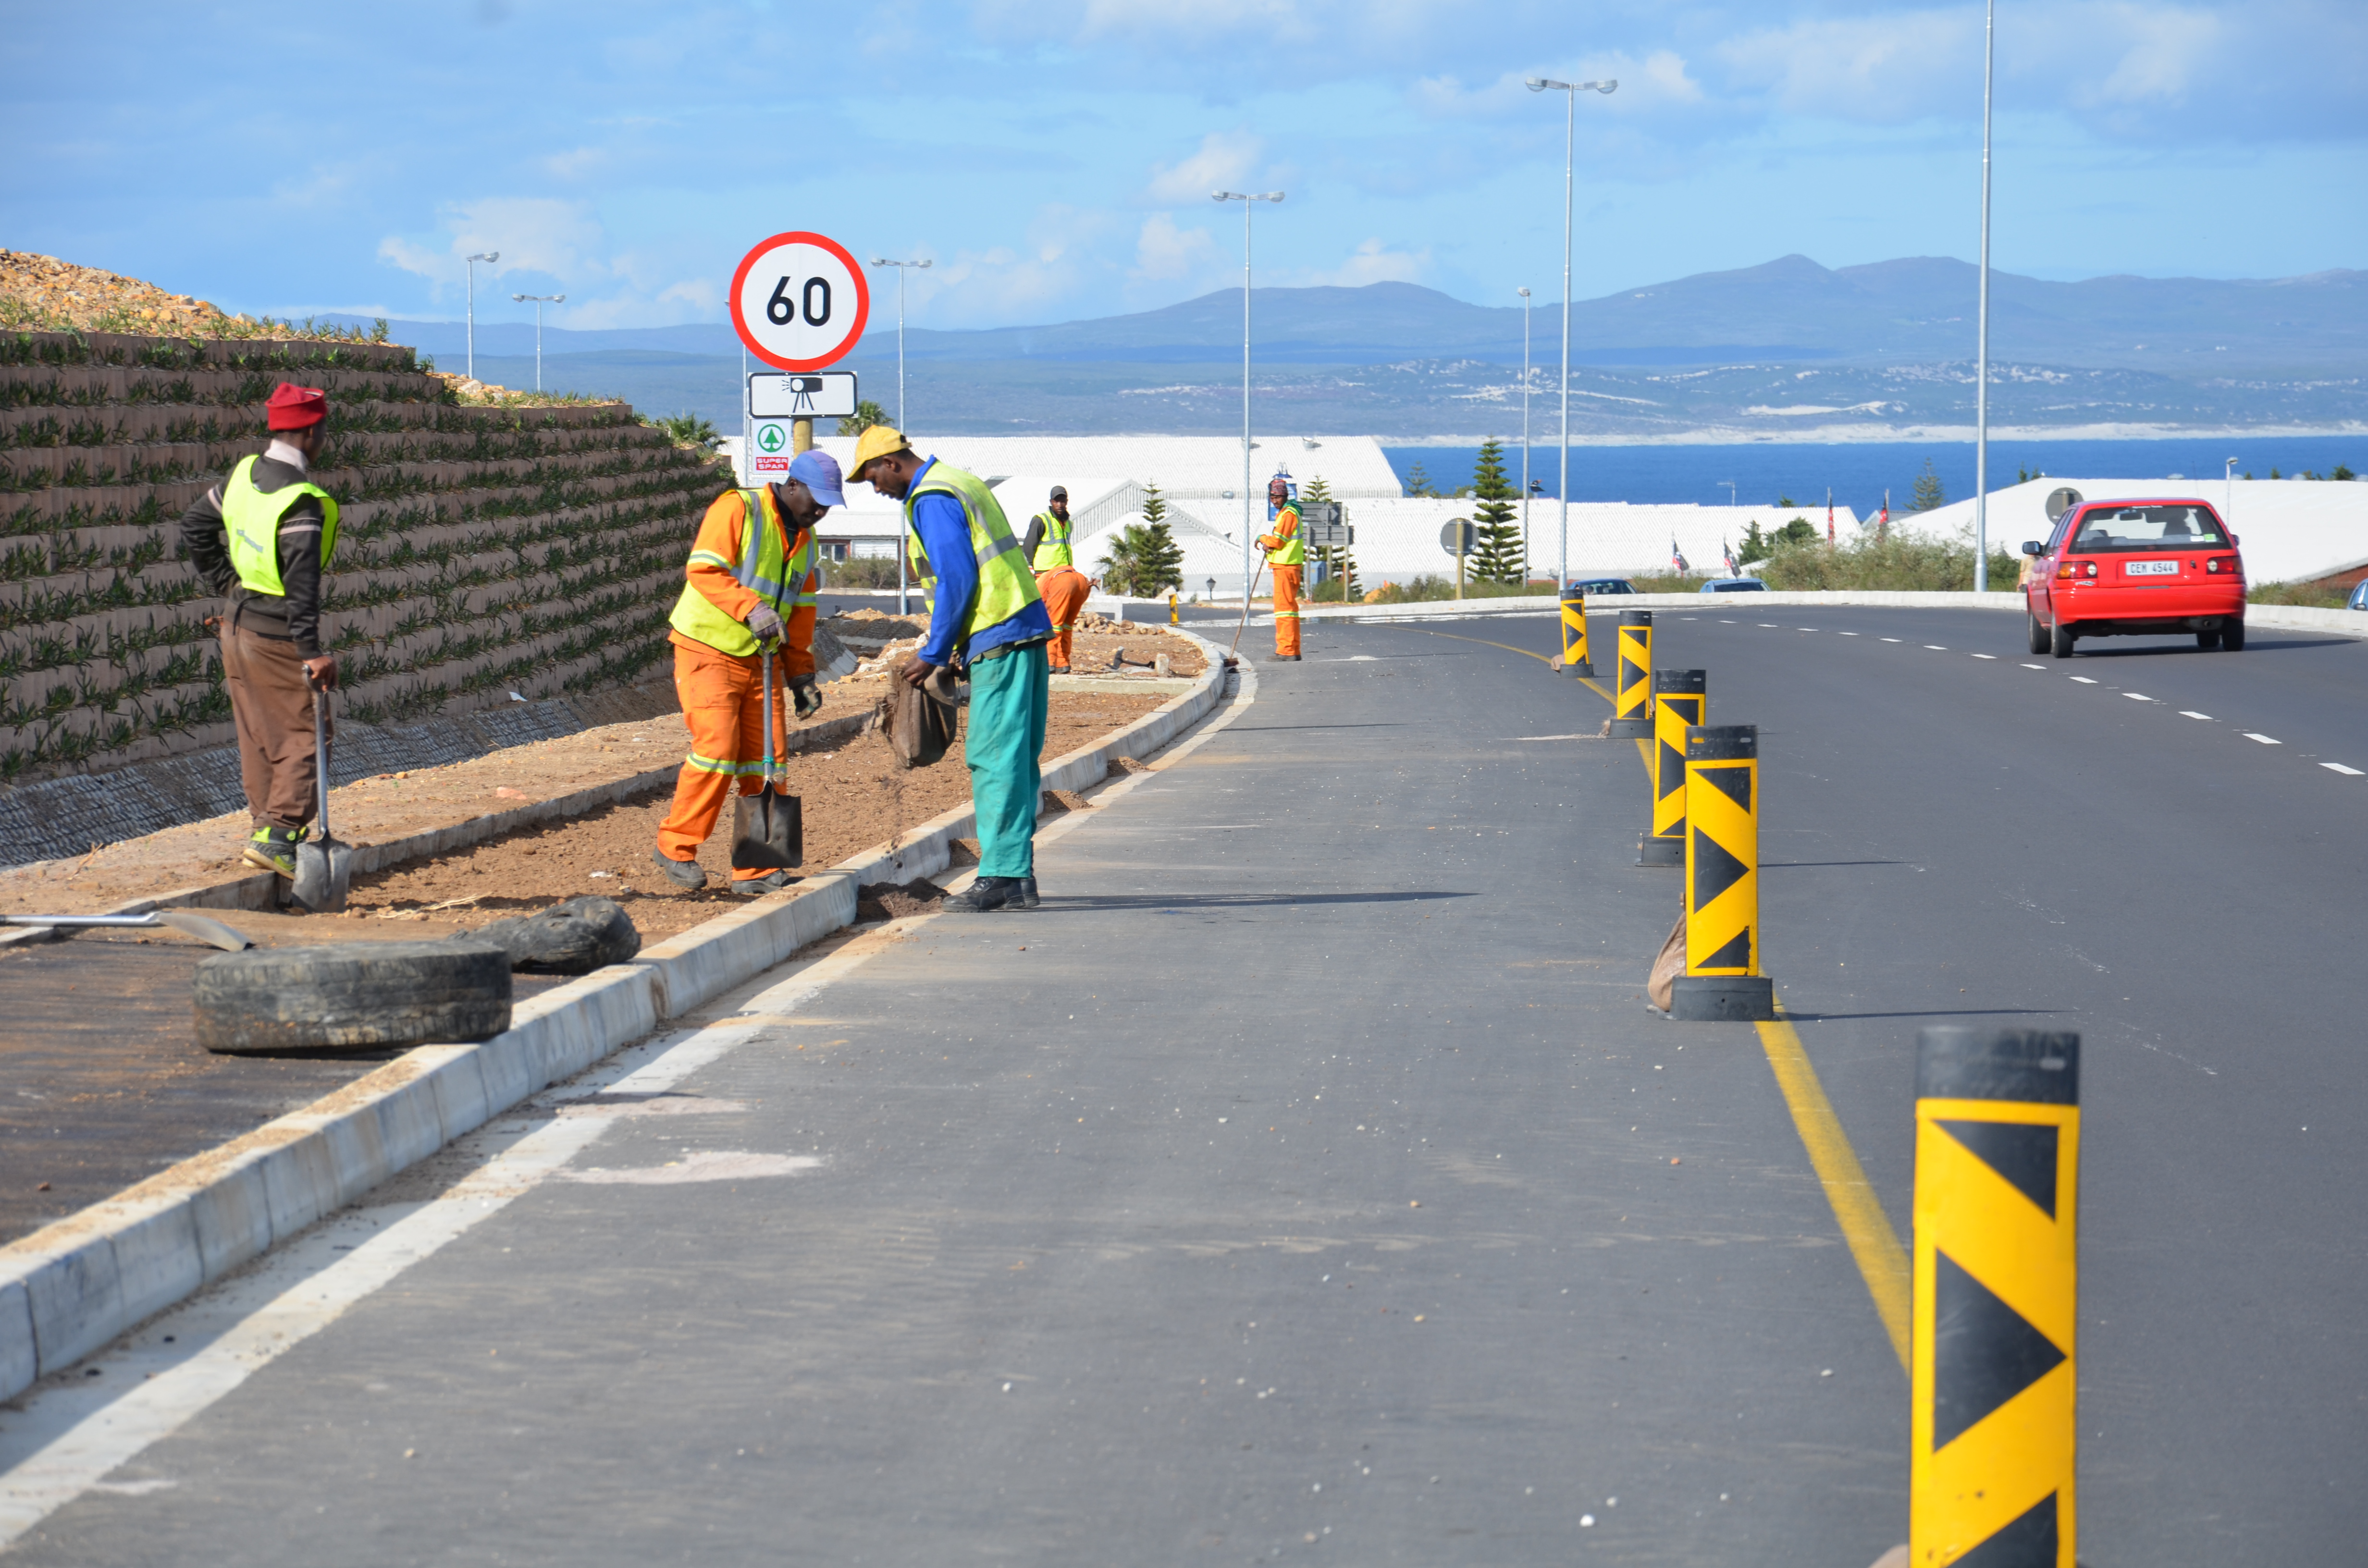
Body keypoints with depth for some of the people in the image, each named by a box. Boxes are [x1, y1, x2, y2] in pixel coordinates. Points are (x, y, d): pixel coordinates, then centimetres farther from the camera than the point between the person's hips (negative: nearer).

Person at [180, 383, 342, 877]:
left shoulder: (244, 474, 2)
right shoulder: (301, 503, -23)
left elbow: (195, 527, 13)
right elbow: (301, 584, -25)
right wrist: (311, 652, -22)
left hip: (237, 624, 8)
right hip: (276, 635, -8)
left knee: (257, 734, 16)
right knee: (303, 734, 0)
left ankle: (266, 827, 24)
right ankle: (278, 834, -7)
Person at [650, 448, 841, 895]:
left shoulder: (803, 538, 13)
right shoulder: (737, 510, -12)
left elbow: (801, 611, 19)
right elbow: (703, 569, -21)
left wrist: (802, 677, 14)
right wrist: (751, 608, -31)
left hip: (760, 659, 7)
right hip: (709, 652, -7)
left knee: (766, 761, 1)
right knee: (717, 749, -16)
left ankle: (756, 870, 6)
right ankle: (676, 847, -1)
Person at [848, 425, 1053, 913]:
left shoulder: (931, 500, -10)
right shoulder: (963, 483, 20)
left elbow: (956, 581, -17)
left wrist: (933, 655, -10)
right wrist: (960, 644, 22)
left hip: (998, 638, -10)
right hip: (1026, 628, 10)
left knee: (994, 758, -9)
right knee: (1017, 758, 9)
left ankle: (1001, 875, -10)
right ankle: (1018, 873, 10)